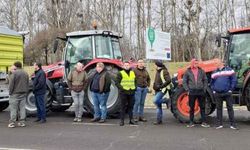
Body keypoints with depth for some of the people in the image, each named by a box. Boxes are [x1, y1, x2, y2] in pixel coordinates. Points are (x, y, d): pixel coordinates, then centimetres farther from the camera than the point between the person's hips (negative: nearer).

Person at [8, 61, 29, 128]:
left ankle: (12, 123, 0)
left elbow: (11, 84, -13)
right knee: (22, 108, 8)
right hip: (23, 94, 6)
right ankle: (22, 122, 10)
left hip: (15, 94, -6)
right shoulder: (25, 73, 10)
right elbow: (27, 84, 14)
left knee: (13, 108, -1)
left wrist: (10, 92, -4)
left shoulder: (14, 73, -12)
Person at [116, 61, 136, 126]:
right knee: (123, 106, -1)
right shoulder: (120, 73, -1)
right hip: (123, 92, -4)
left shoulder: (133, 73, 14)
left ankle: (131, 119, 16)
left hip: (131, 92, 4)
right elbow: (117, 83, -4)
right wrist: (121, 88, -16)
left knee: (131, 106, 8)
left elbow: (135, 81, 23)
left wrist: (135, 87, 6)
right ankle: (122, 120, 3)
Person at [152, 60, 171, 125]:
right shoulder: (157, 71, 16)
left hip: (162, 90, -9)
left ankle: (166, 100, -3)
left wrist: (162, 86, -21)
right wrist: (155, 86, 15)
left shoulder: (164, 71, -11)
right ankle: (159, 120, 14)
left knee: (155, 101, -27)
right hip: (157, 90, 9)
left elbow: (168, 80, -22)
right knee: (158, 105, 9)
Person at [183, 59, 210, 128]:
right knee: (191, 108, 5)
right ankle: (191, 122, 14)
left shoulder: (201, 71, 5)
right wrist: (187, 90, -5)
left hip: (201, 92, 1)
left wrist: (204, 89, 1)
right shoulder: (188, 71, 1)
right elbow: (184, 82, 3)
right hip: (192, 92, -1)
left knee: (202, 107, 5)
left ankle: (203, 122, 12)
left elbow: (205, 80, 10)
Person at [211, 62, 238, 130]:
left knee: (230, 108, 0)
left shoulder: (229, 70, 0)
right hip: (217, 94, 4)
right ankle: (219, 124, 13)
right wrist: (213, 90, 7)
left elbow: (234, 80, -2)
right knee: (219, 108, 7)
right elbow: (212, 83, 20)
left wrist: (231, 89, -7)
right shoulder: (215, 73, 13)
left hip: (227, 93, -3)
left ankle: (232, 124, 5)